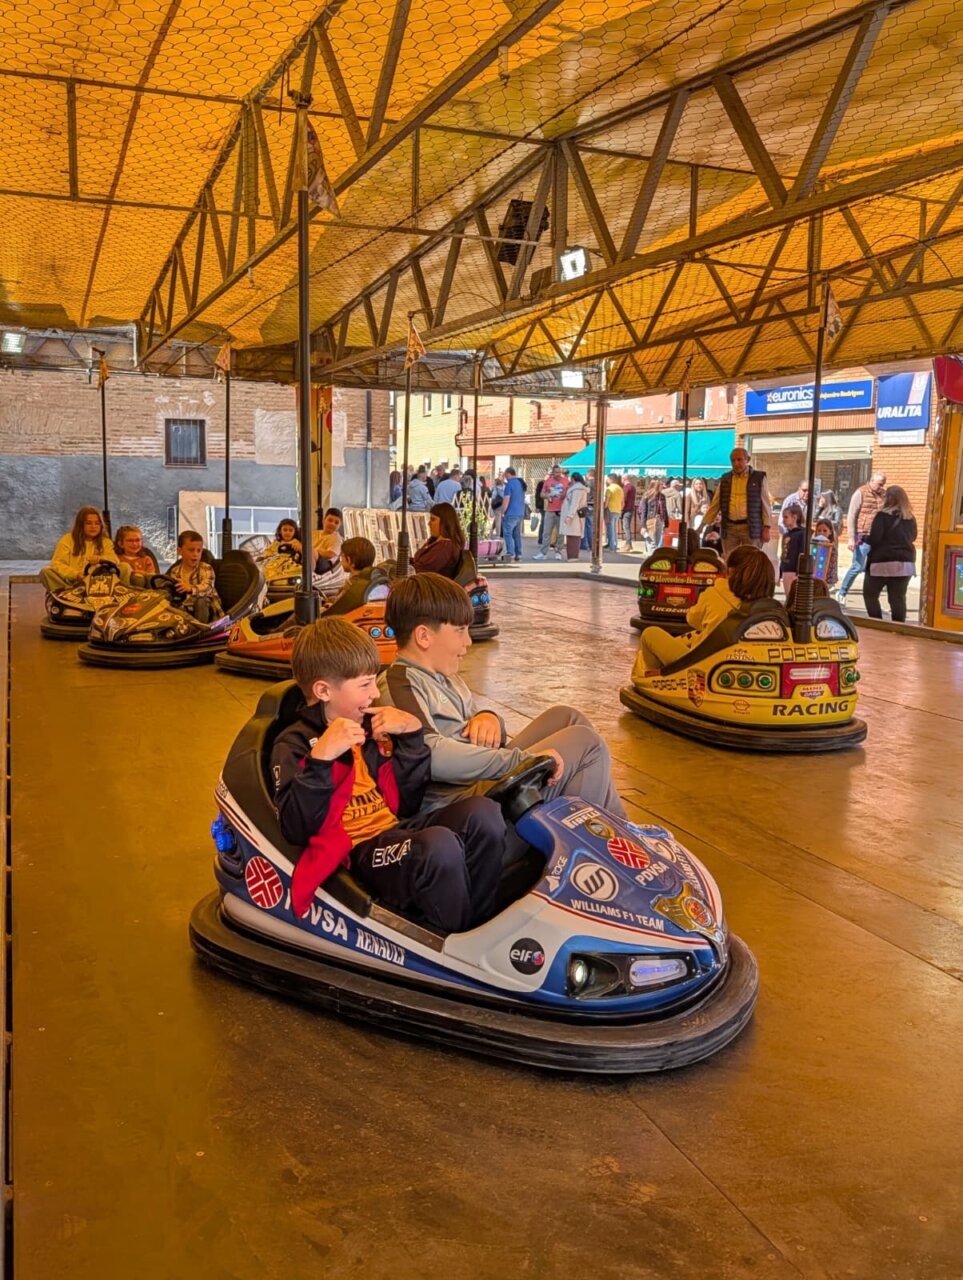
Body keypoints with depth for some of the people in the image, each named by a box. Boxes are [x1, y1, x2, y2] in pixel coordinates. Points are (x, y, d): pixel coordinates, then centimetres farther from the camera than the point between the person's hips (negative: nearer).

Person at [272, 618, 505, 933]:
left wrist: (412, 736, 6)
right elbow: (296, 830, -14)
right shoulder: (294, 745, 0)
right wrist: (320, 758, -23)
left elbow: (407, 805, 14)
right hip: (356, 852, -7)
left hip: (396, 831, 7)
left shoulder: (372, 729, 17)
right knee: (440, 845, -34)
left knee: (482, 812, -17)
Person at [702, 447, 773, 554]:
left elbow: (766, 504, 3)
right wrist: (703, 525, 8)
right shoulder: (725, 479, 11)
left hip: (750, 527, -3)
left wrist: (767, 528, -5)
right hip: (729, 527, 3)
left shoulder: (759, 478, 3)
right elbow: (715, 505, 13)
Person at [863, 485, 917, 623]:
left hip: (883, 562, -5)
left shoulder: (883, 515, -9)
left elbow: (874, 539, -14)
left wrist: (864, 539, 4)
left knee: (870, 594, 10)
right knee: (898, 598, 7)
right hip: (906, 562, 5)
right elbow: (912, 537, 20)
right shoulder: (910, 518, 7)